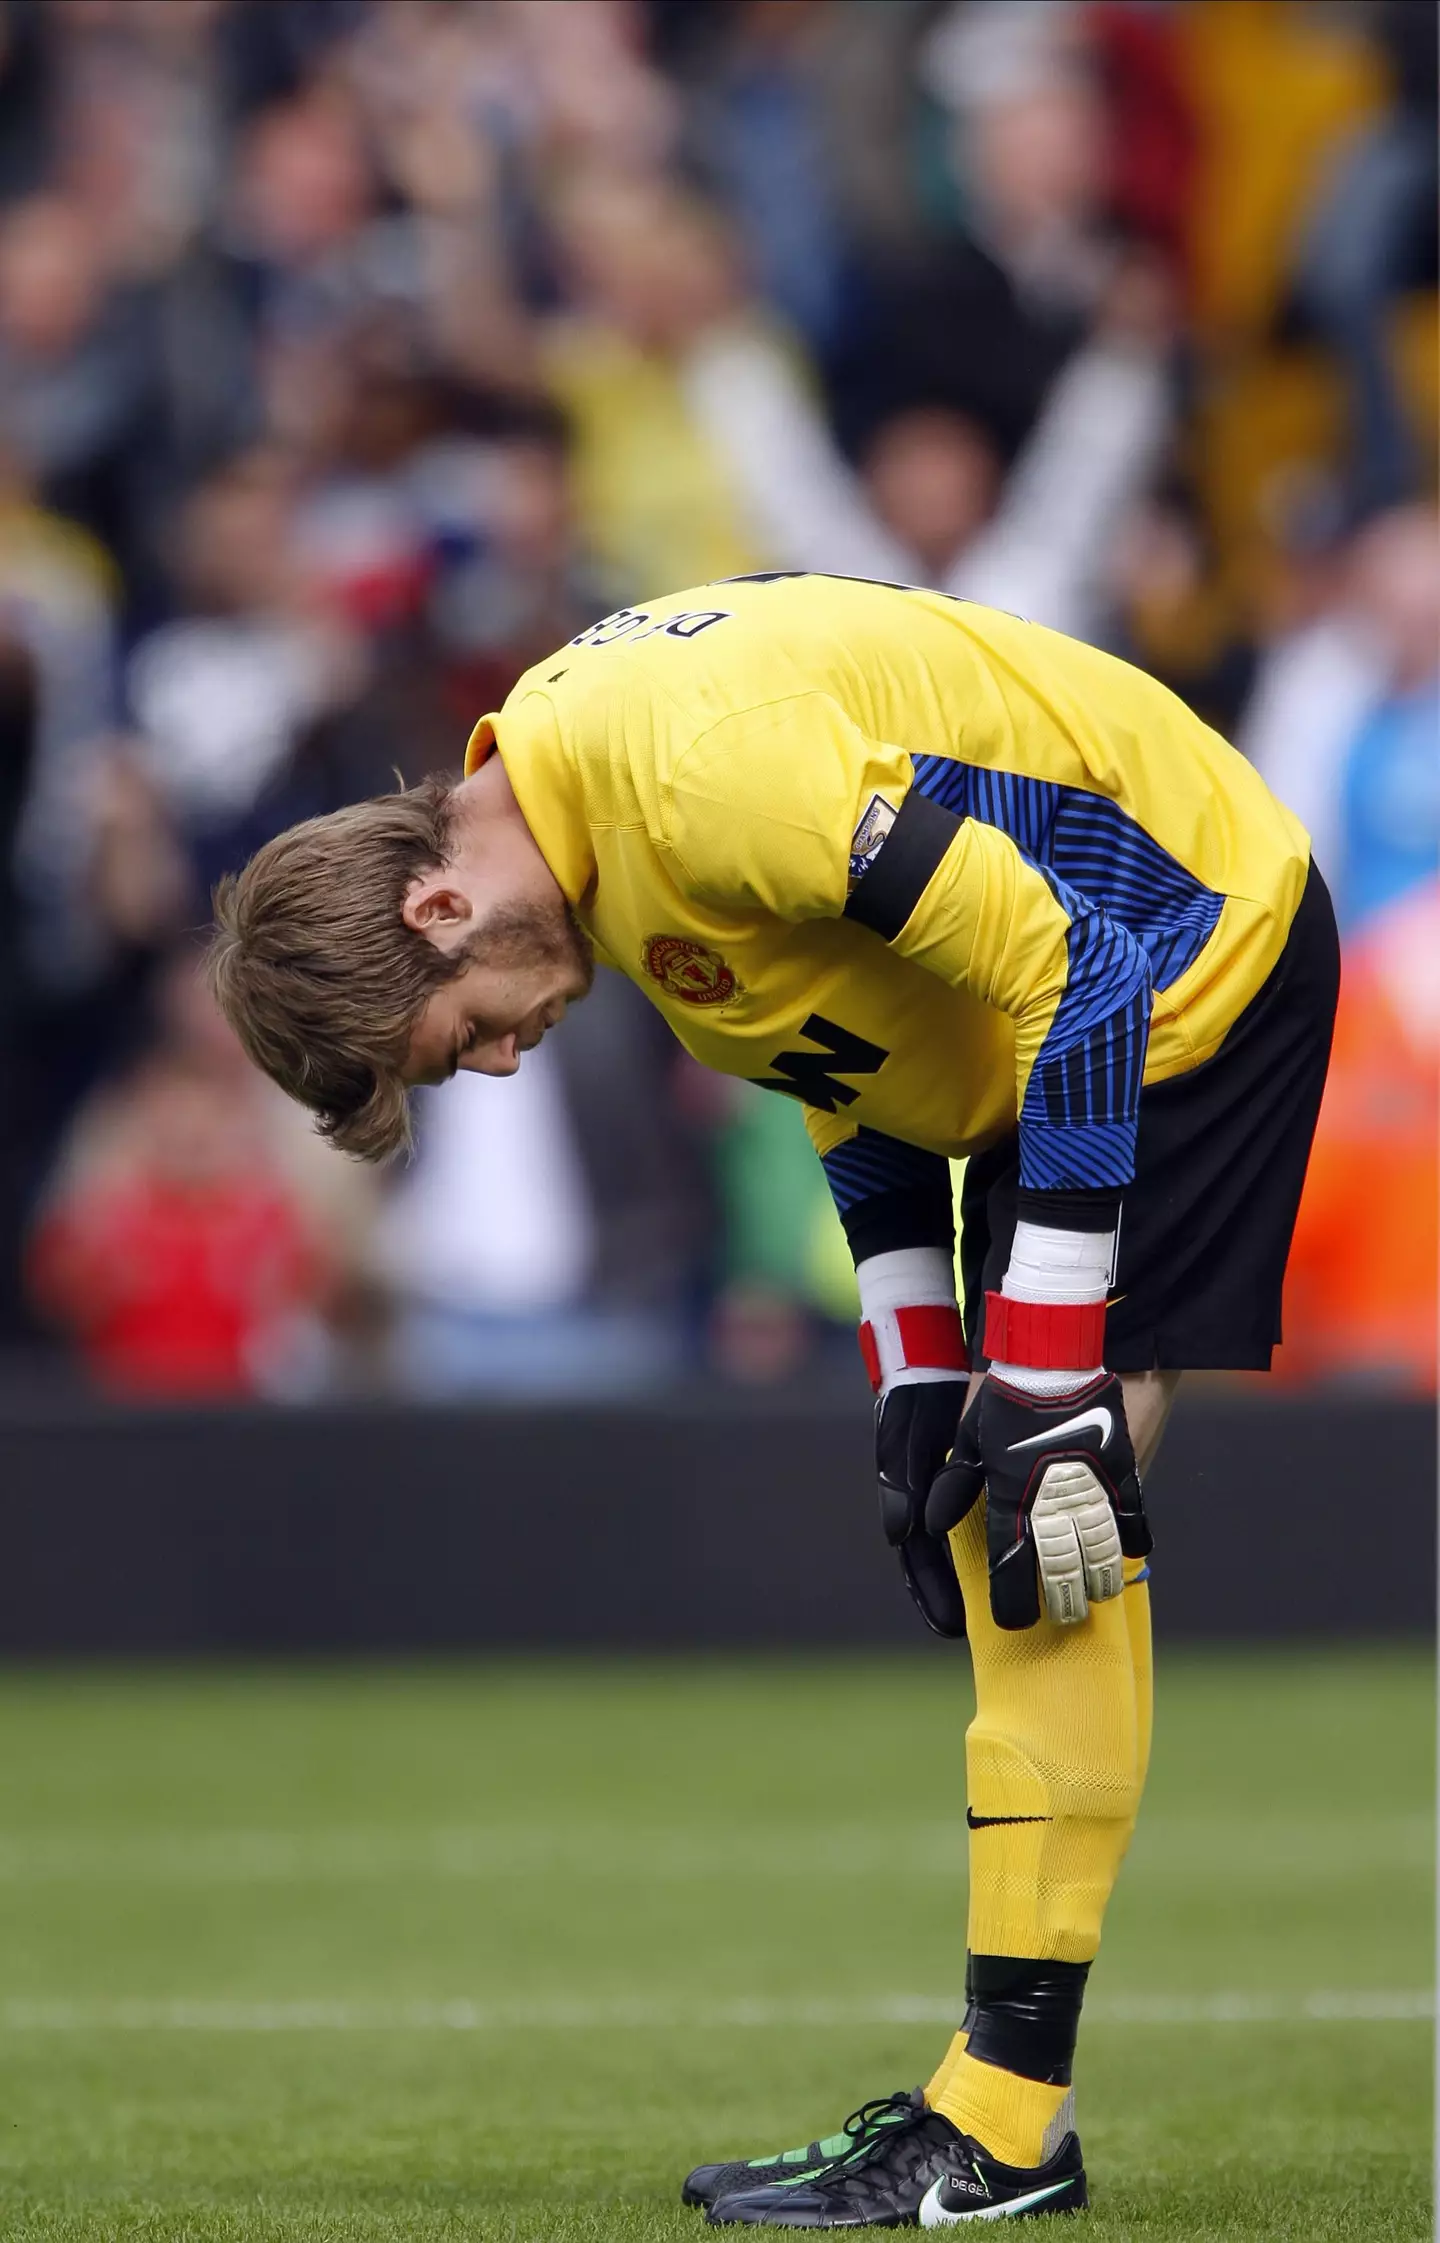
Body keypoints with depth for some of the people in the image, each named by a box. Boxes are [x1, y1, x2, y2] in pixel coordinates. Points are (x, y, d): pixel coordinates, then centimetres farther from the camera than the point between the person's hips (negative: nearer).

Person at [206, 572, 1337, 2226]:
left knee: (1059, 1516, -15)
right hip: (1063, 977, 10)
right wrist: (919, 1383, 7)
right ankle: (1004, 2097, 7)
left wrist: (1048, 1378, -23)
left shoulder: (697, 772, -29)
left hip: (1198, 941, -10)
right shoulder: (571, 785, 2)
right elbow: (848, 1067, 13)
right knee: (997, 1505, 6)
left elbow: (1074, 974, -27)